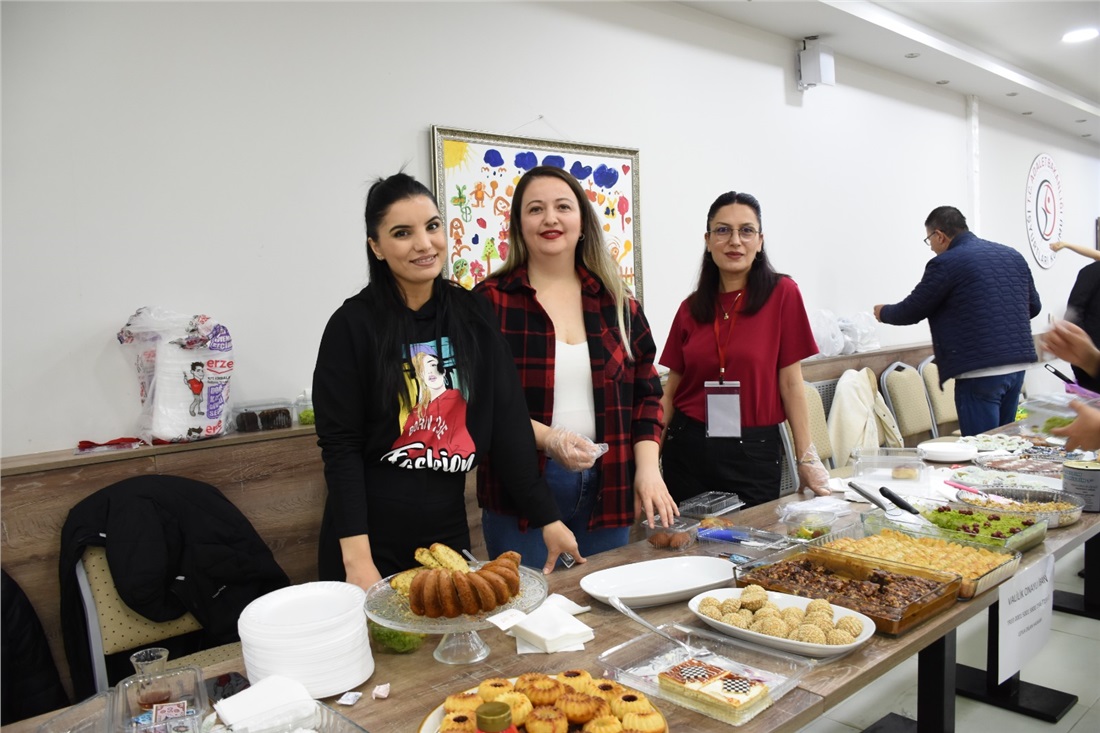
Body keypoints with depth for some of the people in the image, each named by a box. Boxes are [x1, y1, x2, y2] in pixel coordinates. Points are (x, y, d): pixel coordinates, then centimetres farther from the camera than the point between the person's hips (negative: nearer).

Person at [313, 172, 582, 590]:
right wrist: (356, 557, -16)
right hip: (371, 537, -3)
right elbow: (339, 445, -10)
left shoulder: (471, 316, 1)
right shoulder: (353, 324, -9)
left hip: (448, 532, 3)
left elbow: (508, 423, 0)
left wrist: (547, 518, -3)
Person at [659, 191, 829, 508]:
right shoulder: (690, 308, 3)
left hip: (754, 453, -2)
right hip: (688, 449, 3)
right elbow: (671, 390, 7)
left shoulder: (782, 294, -5)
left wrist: (807, 459, -6)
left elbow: (790, 383, -5)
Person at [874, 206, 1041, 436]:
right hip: (1017, 365, 8)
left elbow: (911, 311, -2)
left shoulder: (945, 263, -9)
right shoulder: (1012, 255, 14)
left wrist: (883, 312, 18)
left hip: (980, 371, -8)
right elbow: (1034, 306, 21)